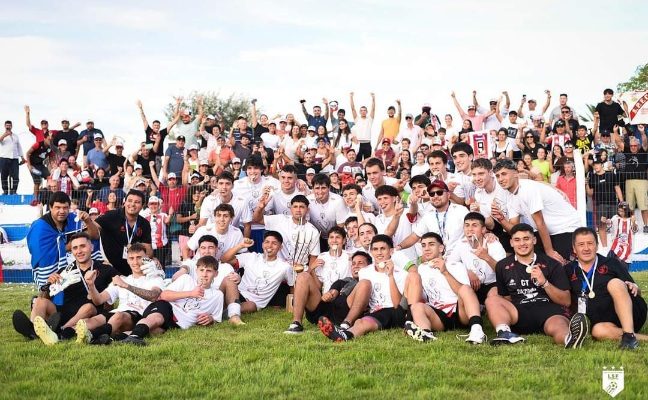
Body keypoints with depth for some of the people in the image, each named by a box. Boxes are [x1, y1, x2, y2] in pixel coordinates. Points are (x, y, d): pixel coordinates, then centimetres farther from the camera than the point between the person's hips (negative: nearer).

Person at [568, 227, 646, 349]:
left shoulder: (611, 263, 8)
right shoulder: (570, 270, 11)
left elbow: (637, 292, 9)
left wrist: (635, 288, -12)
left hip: (632, 314, -1)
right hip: (607, 323, 1)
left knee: (615, 283, -26)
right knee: (598, 331, -35)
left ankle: (629, 334, -36)